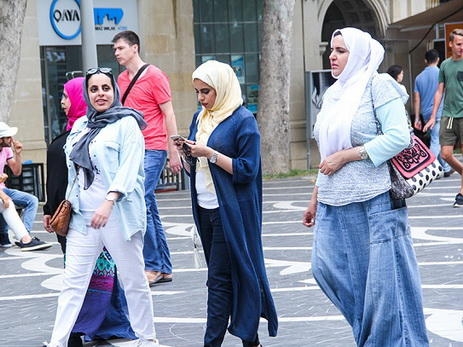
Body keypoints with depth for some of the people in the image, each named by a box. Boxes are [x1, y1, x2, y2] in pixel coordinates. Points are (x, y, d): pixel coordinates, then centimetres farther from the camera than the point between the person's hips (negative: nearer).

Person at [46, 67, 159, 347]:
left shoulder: (126, 123, -4)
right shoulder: (81, 126, 14)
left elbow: (128, 168, -14)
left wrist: (108, 202, -23)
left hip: (119, 214, -5)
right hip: (83, 215, 5)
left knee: (133, 279, 4)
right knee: (73, 281, 2)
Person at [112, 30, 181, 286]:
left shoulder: (154, 76, -5)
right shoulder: (121, 79, 14)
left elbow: (169, 115, -5)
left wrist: (174, 152, -8)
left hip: (152, 149, -7)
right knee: (149, 208, 8)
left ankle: (152, 266, -9)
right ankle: (164, 269, 13)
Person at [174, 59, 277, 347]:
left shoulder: (243, 120, -9)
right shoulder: (200, 118, 13)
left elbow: (247, 171, -14)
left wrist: (211, 154, -20)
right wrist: (186, 152, -3)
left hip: (231, 212, -7)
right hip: (205, 209, 7)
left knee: (219, 279, -8)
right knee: (229, 275, 11)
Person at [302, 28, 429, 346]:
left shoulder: (378, 85, -7)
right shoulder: (332, 95, 15)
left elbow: (399, 136, -17)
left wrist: (347, 155, -16)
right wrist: (315, 198, 18)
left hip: (375, 201, -7)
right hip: (334, 204, 8)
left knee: (385, 277, -3)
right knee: (328, 267, 3)